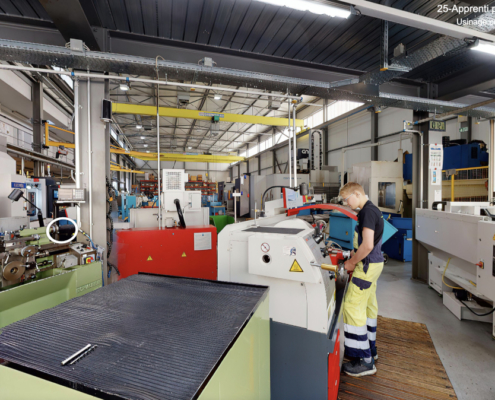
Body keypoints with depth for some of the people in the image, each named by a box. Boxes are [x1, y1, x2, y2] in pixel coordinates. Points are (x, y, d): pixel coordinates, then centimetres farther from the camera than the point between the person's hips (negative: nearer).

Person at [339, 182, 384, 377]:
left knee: (353, 307, -5)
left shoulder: (367, 212, -20)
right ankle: (370, 349, 35)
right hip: (374, 263, 10)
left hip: (368, 265, -10)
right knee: (368, 306, 19)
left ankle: (365, 362, 5)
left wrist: (351, 263, -15)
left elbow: (367, 245, -27)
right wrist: (353, 256, 12)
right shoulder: (372, 210, 13)